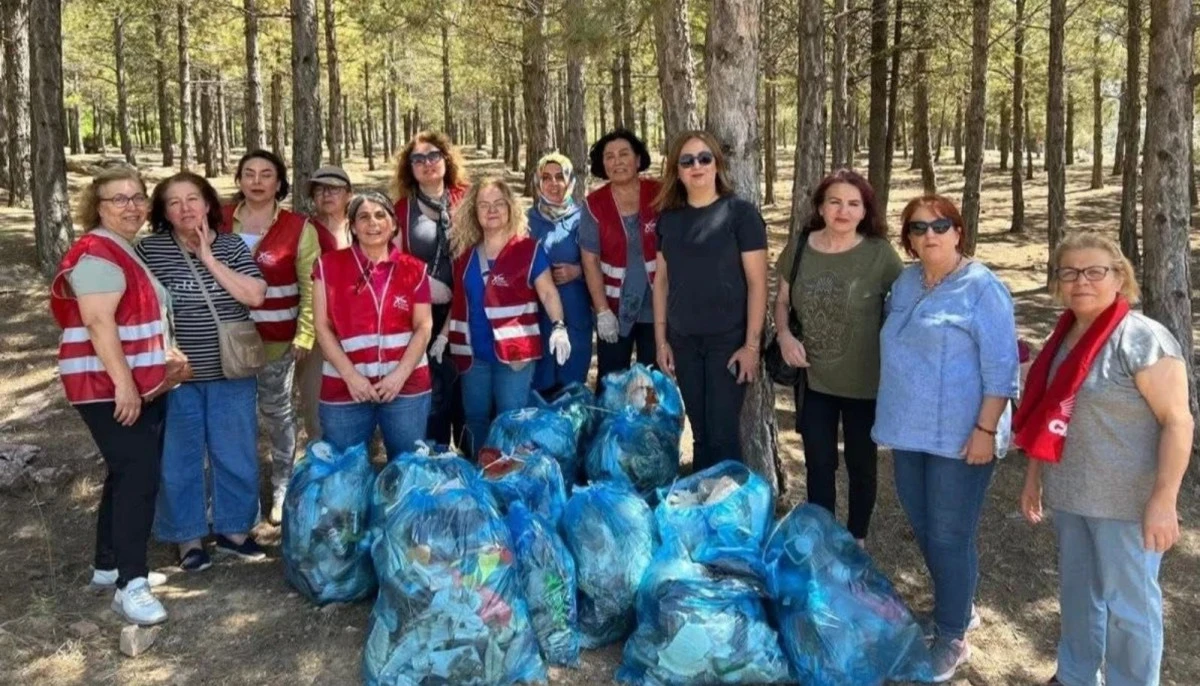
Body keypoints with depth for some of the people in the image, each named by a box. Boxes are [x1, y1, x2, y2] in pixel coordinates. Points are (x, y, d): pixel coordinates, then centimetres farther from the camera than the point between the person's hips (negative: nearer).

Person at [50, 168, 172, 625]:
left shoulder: (130, 252, 16)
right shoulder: (98, 254, -15)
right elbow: (99, 324, -24)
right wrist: (123, 384, -29)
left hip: (142, 386, 10)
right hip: (109, 388, -10)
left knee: (128, 475, 15)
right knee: (139, 476, -14)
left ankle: (109, 566, 26)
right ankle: (130, 585, -12)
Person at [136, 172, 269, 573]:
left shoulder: (233, 246, 1)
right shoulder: (149, 249, -3)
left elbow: (255, 296, -12)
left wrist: (210, 259, -14)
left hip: (231, 375, 2)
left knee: (236, 455, 10)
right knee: (179, 459, 8)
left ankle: (234, 530, 26)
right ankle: (187, 537, 23)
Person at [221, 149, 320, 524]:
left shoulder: (298, 228, -7)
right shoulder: (221, 221, 1)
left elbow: (312, 286, -5)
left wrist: (304, 334, -11)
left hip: (277, 338, -2)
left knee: (276, 411, 11)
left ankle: (282, 489, 24)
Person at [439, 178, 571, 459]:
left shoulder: (528, 249, -6)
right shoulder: (465, 252, 9)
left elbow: (547, 292, -9)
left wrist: (559, 326, -24)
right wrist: (443, 335, 15)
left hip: (514, 350, -5)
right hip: (473, 353, 5)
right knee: (475, 419, 15)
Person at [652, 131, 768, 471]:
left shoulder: (740, 213, -7)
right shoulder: (669, 217, 7)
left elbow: (757, 282, -9)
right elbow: (662, 280, 11)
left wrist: (751, 344, -13)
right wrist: (661, 339, 8)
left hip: (728, 340, -4)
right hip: (684, 341, 4)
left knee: (722, 434, -1)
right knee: (700, 433, 12)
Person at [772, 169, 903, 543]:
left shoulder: (879, 253, -13)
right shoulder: (800, 247, -4)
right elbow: (782, 300, 9)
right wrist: (784, 334, -10)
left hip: (865, 382, -2)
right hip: (813, 379, 3)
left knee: (861, 463, 16)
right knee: (818, 464, 15)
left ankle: (856, 539, 37)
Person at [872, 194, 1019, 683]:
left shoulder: (981, 287, -11)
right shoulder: (904, 283, 9)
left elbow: (1000, 366, -14)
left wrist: (986, 430, -19)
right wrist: (892, 419, 17)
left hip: (959, 436, -7)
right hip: (909, 430, 7)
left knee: (949, 536, 1)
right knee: (923, 528, 17)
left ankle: (952, 637, 17)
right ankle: (957, 607, 37)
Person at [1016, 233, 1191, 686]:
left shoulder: (1142, 339, -16)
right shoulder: (1064, 339, 7)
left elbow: (1177, 421, -18)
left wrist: (1163, 500, -22)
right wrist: (1034, 477, 15)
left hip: (1126, 503, -7)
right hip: (1069, 496, 7)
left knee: (1128, 604, 7)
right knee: (1077, 593, 21)